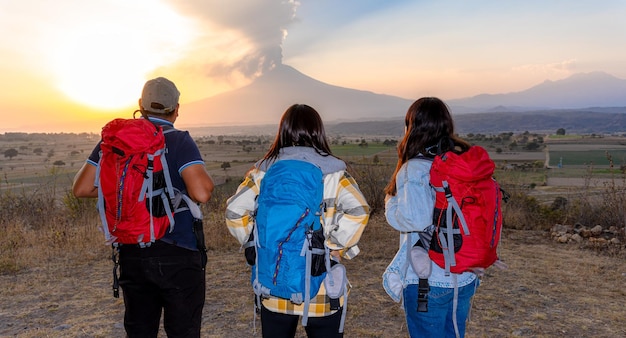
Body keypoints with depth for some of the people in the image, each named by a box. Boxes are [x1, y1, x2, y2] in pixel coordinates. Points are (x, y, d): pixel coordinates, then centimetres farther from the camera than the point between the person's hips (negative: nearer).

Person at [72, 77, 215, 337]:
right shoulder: (180, 142, -13)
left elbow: (81, 188, 2)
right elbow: (202, 193, -26)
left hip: (132, 255, 5)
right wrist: (205, 179, -4)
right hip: (178, 256, -4)